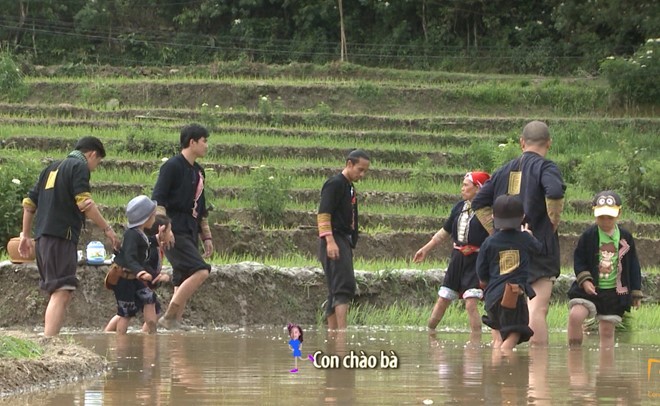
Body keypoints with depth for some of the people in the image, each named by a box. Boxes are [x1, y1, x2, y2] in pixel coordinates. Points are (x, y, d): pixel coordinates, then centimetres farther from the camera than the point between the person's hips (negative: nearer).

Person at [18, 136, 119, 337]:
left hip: (43, 237, 9)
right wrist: (107, 229, -9)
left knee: (58, 294, 16)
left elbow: (29, 203, 25)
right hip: (62, 237, -9)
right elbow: (84, 203, -15)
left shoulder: (52, 168, 24)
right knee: (62, 294, -15)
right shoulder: (79, 167, -2)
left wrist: (26, 235, 30)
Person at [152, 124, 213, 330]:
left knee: (183, 281, 6)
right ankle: (169, 317, -16)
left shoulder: (198, 171, 19)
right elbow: (158, 200, -14)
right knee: (200, 271, -20)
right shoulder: (173, 166, -8)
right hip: (175, 233, -9)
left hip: (190, 233, 9)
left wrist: (207, 237, 23)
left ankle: (176, 321, 7)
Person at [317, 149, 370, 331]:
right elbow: (323, 214, -16)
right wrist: (330, 241, -23)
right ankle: (342, 330, -26)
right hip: (335, 241, -10)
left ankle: (332, 333, 9)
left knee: (336, 291, 8)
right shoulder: (335, 184, -8)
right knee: (345, 286, -19)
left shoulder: (350, 188, 21)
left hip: (345, 242, 10)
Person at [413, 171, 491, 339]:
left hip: (476, 262, -7)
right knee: (442, 301, 13)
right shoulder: (459, 207, 9)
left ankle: (476, 343, -10)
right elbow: (445, 231, 20)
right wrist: (426, 248, 24)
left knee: (471, 303, -15)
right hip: (457, 259, 7)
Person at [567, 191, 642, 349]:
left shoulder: (626, 238, 2)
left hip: (614, 292, 2)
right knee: (575, 316, -23)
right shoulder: (589, 235, -3)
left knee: (607, 331, 5)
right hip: (590, 288, -1)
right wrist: (584, 279, -13)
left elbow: (633, 266, 10)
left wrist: (636, 292, 10)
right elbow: (578, 259, 2)